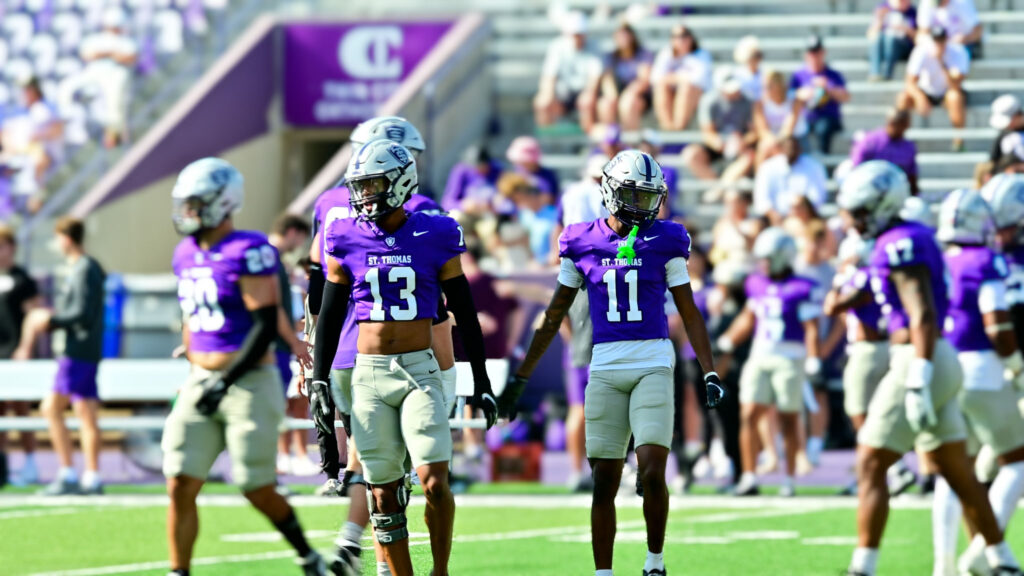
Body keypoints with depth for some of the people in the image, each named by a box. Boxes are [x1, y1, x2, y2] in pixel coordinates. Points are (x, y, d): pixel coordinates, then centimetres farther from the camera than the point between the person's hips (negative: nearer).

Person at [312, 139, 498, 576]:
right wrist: (319, 383, 5)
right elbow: (330, 316, 10)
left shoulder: (433, 237, -1)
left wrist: (482, 382, 6)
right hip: (369, 375, 2)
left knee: (435, 482, -13)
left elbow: (464, 313, 6)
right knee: (383, 493, 1)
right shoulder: (347, 240, 3)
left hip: (420, 371, -2)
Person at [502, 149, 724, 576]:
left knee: (652, 472, -13)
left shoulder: (665, 242, 3)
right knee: (604, 481, 3)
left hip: (654, 365, -2)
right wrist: (520, 377, 15)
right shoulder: (583, 244, 7)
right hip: (605, 368, 2)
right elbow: (554, 315, 14)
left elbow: (689, 312, 6)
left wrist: (710, 373, -3)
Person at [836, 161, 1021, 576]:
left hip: (920, 361, -10)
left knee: (870, 466, -6)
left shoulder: (900, 246, -15)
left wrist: (918, 382, -27)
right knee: (957, 472, 15)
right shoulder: (913, 238, 15)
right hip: (939, 360, 10)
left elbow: (922, 316, -23)